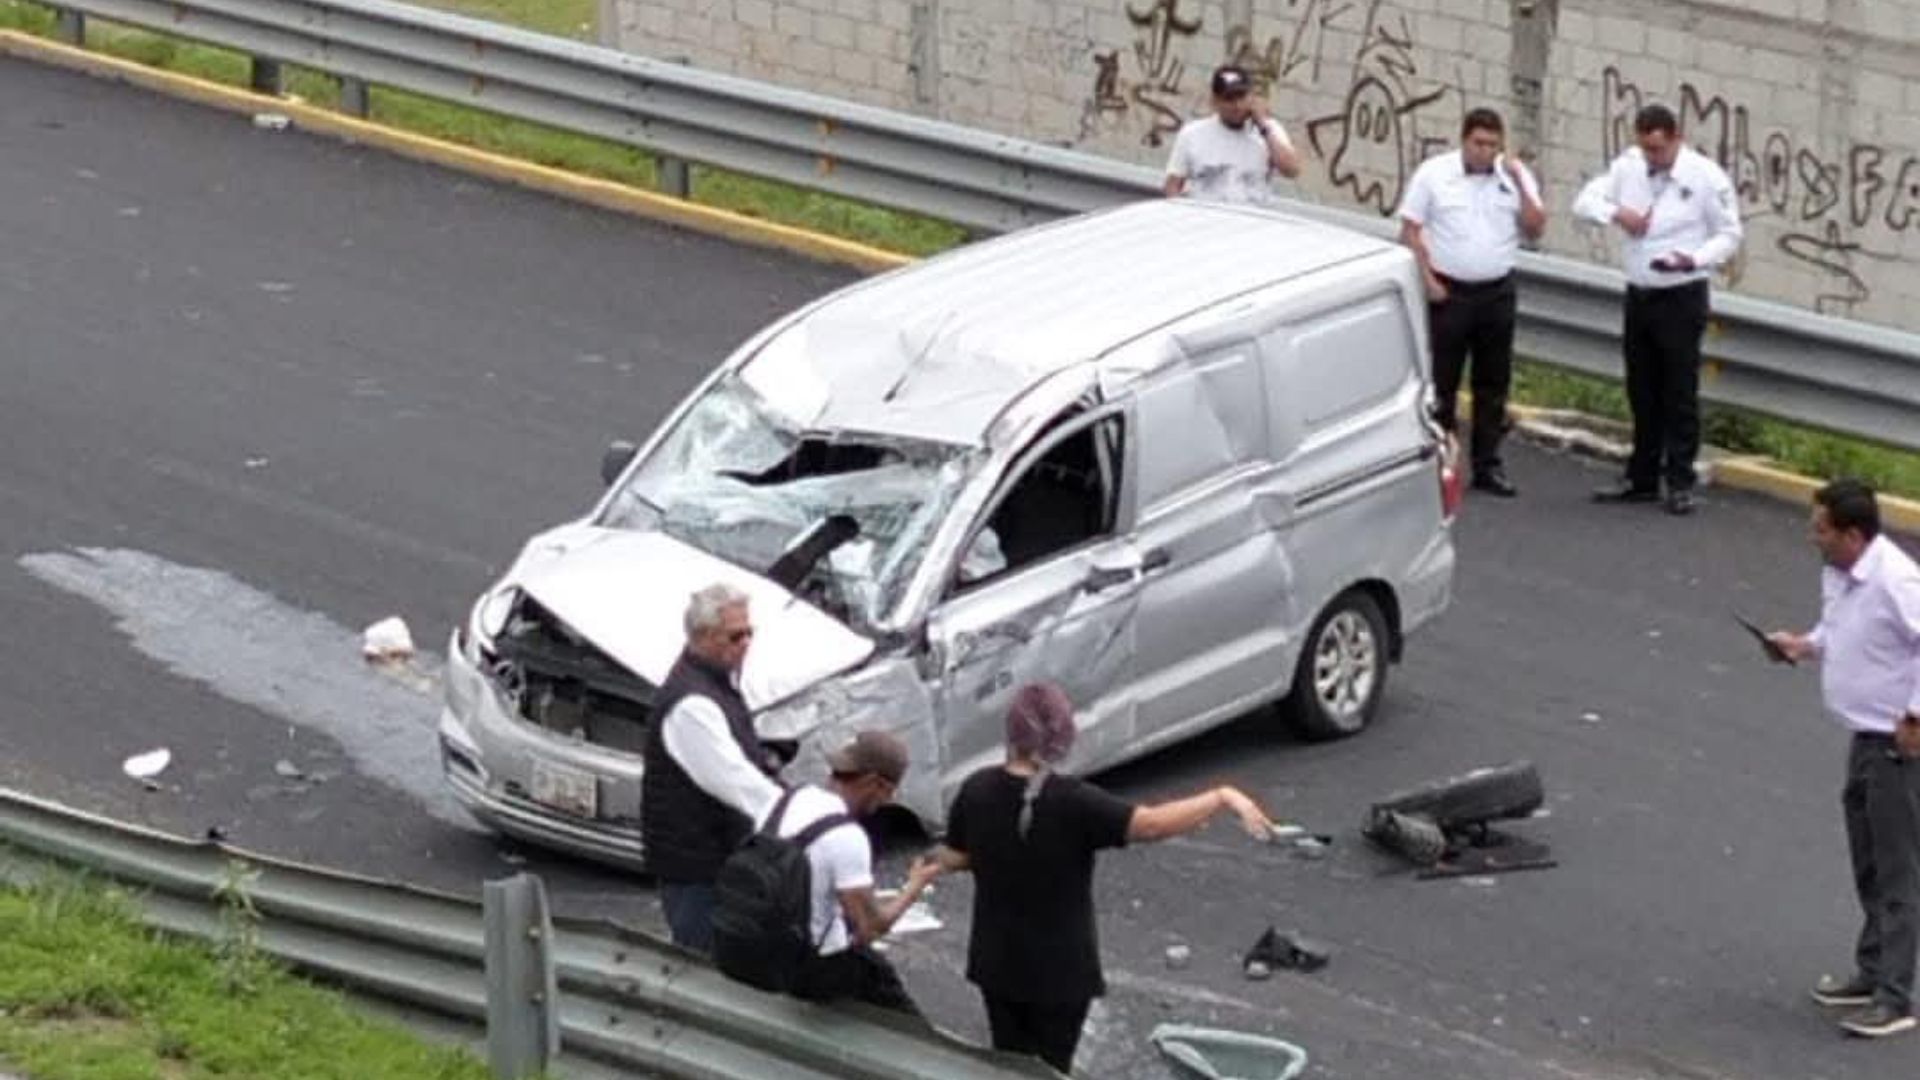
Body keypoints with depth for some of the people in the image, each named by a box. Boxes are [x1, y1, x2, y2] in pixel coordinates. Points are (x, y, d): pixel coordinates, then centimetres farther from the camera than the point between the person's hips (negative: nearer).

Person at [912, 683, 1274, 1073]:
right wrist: (1224, 798, -24)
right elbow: (1151, 824, -31)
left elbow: (957, 855, 4)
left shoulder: (977, 790, -10)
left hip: (997, 963, 4)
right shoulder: (1073, 802, -24)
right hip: (1059, 969, -4)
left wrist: (934, 864, 27)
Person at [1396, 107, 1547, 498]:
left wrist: (1519, 184, -13)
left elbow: (1535, 230, -1)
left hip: (1497, 292, 3)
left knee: (1494, 382, 8)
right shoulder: (1433, 173, -4)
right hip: (1449, 291, -3)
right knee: (1440, 381, 0)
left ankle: (1488, 466, 17)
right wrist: (1428, 281, -10)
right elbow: (1410, 231, -3)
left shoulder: (1515, 175, 3)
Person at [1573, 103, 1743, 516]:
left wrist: (1694, 259, -24)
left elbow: (1728, 235, -6)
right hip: (1638, 294, 5)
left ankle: (1680, 483, 3)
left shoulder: (1706, 176, -11)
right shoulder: (1628, 167, 3)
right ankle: (1642, 479, 22)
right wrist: (1616, 213, -12)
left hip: (1681, 297, -5)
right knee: (1642, 392, 13)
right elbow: (1586, 200, 9)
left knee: (1679, 393, -3)